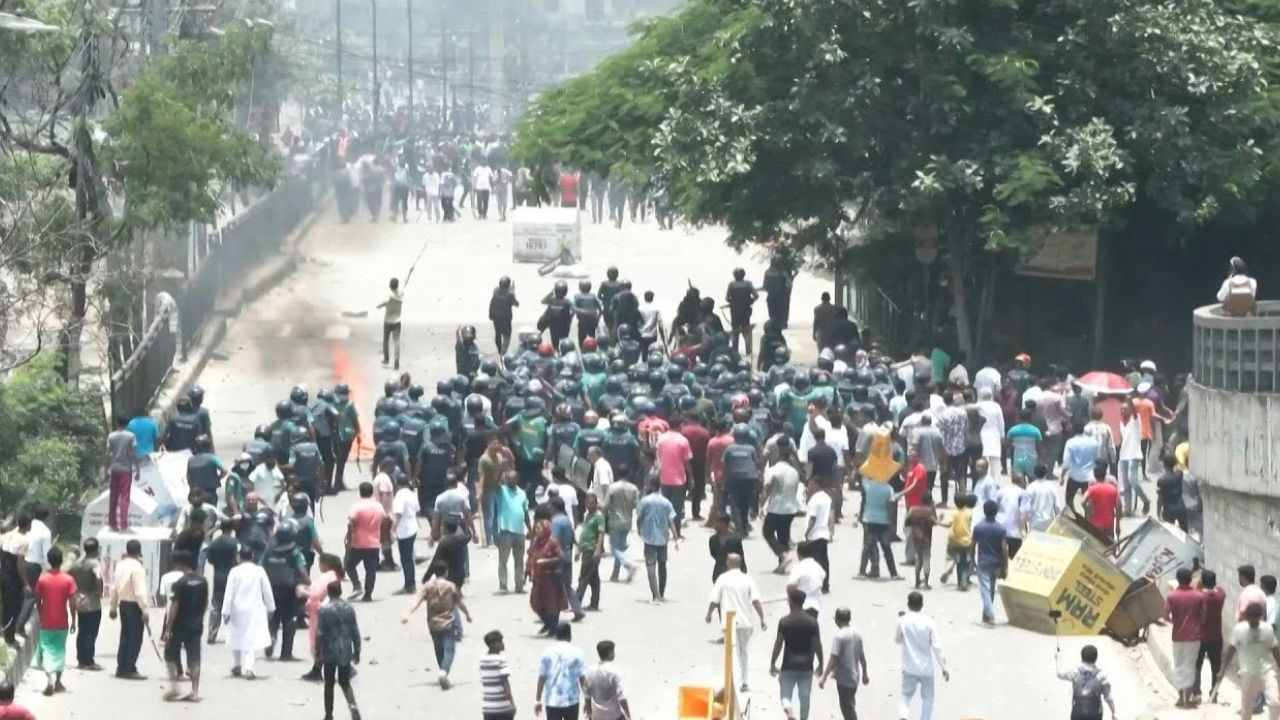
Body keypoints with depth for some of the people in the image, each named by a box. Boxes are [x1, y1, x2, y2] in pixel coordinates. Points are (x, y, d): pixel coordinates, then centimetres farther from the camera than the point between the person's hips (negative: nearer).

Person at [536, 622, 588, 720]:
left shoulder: (547, 652, -2)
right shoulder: (576, 653, -6)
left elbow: (541, 678, -1)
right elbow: (583, 679, -6)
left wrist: (538, 700, 7)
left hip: (552, 701, 1)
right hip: (571, 701, -1)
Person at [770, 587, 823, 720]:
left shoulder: (784, 622, -10)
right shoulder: (812, 622, -4)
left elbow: (778, 644, -8)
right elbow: (817, 645, -2)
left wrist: (772, 664, 2)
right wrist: (820, 664, 9)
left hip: (789, 666, -2)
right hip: (806, 666, 2)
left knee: (786, 695, 4)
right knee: (805, 697, 13)